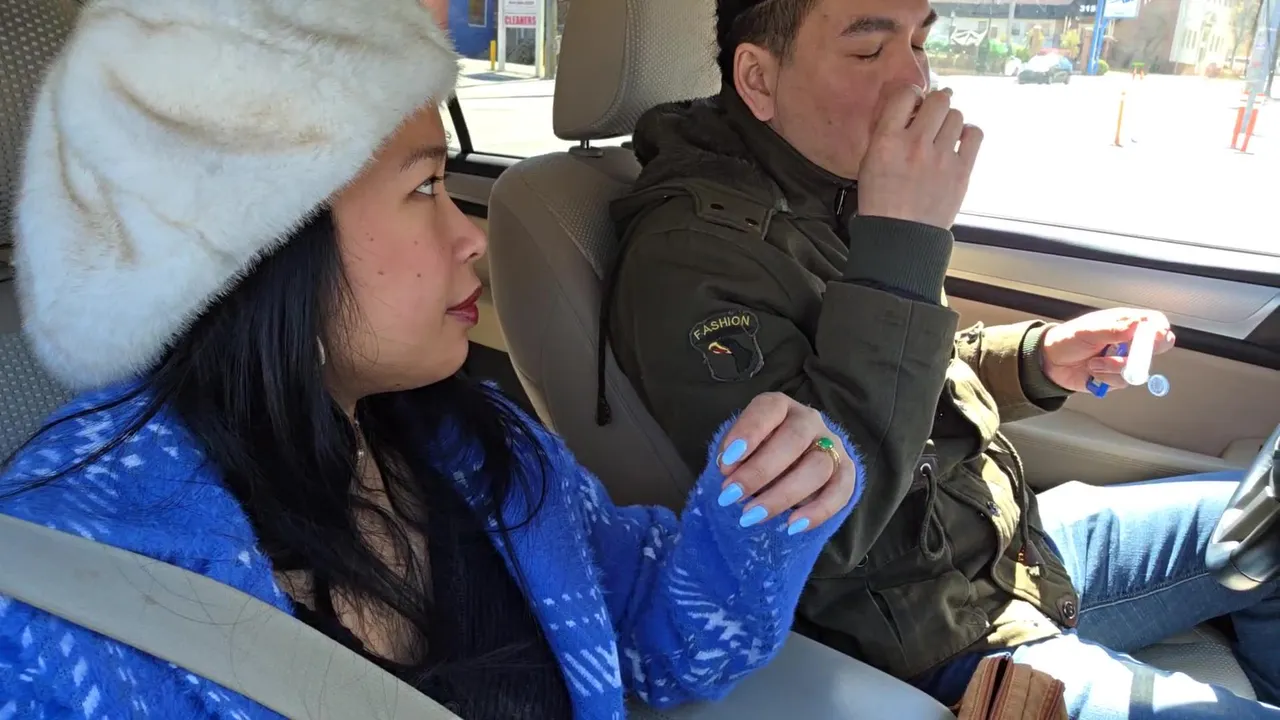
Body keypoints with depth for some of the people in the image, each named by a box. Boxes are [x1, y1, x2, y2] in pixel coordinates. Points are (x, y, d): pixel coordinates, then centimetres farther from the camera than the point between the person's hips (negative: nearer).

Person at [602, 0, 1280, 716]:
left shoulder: (832, 191, 2)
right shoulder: (691, 250, -25)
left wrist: (1038, 358, -3)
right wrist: (899, 242, -32)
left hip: (1011, 544, 9)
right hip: (932, 645, -8)